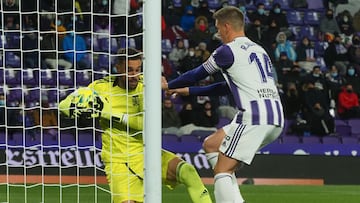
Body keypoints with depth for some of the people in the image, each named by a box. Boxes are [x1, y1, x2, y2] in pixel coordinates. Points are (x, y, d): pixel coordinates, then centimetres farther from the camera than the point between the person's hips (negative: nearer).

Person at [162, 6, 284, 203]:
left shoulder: (228, 51, -2)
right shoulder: (258, 50, 23)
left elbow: (197, 74, 9)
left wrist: (168, 85, 27)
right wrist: (189, 90, 36)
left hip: (254, 118, -8)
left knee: (222, 171, -5)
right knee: (210, 144, 20)